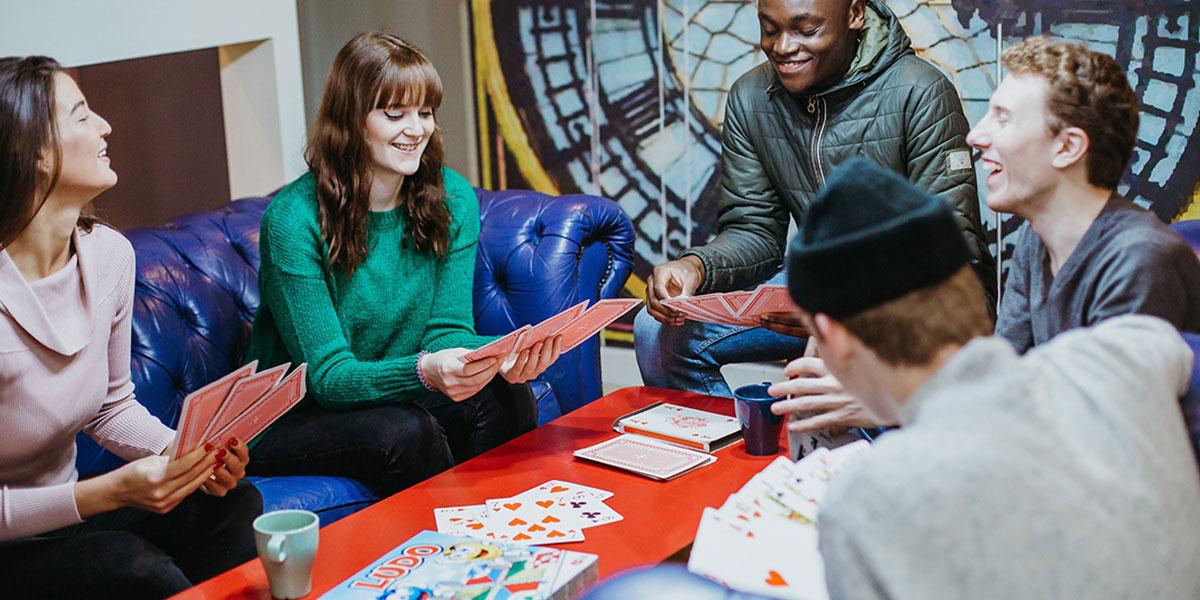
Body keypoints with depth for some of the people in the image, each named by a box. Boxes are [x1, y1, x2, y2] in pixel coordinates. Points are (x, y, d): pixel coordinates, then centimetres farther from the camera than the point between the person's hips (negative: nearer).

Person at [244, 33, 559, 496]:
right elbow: (327, 375, -20)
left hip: (397, 396, 5)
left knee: (497, 397, -24)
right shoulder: (293, 218, -19)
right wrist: (425, 371, -40)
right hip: (293, 421, -4)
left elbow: (448, 328, -5)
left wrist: (504, 355, -29)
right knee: (407, 432, -33)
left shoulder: (451, 198, -2)